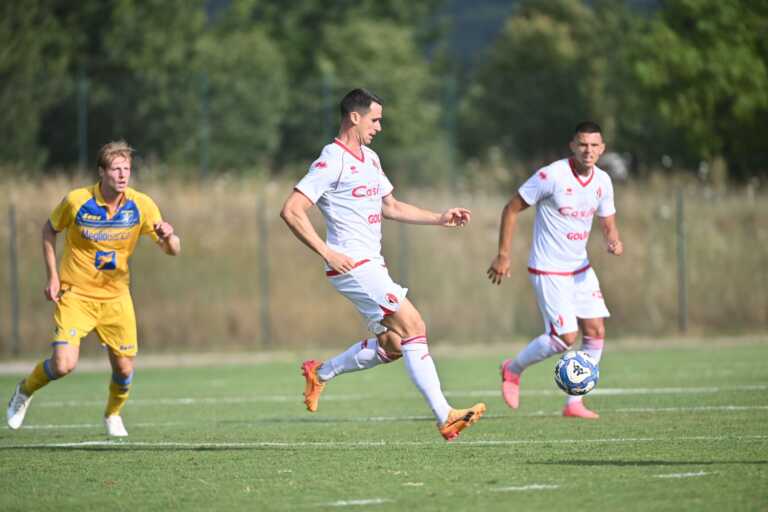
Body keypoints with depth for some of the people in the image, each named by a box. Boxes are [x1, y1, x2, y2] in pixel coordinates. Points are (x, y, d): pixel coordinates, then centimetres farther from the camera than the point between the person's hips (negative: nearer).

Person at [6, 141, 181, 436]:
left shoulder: (142, 206, -10)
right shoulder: (76, 201, -15)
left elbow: (172, 250, -8)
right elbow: (50, 230, 4)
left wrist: (168, 237, -32)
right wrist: (52, 276, -3)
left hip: (116, 297, 3)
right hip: (75, 293, -3)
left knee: (124, 368, 1)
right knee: (64, 365, -18)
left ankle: (113, 415, 34)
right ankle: (25, 392, 14)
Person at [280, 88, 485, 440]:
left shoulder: (369, 159, 17)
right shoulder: (332, 161, -12)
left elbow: (390, 207, 29)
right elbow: (291, 211, -17)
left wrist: (440, 219, 20)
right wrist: (327, 252, -21)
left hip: (371, 265, 10)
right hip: (352, 265, -10)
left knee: (392, 345, 7)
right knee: (413, 327, -15)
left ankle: (321, 373, 23)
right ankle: (445, 418, -17)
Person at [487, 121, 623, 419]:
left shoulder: (602, 182, 1)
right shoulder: (551, 176, -19)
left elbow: (608, 224, 11)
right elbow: (512, 209, -11)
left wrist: (614, 241, -13)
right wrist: (504, 255, -13)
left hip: (580, 268, 7)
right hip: (549, 271, -7)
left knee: (596, 331, -2)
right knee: (566, 337, -12)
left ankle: (574, 404, 7)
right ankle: (513, 370, 14)